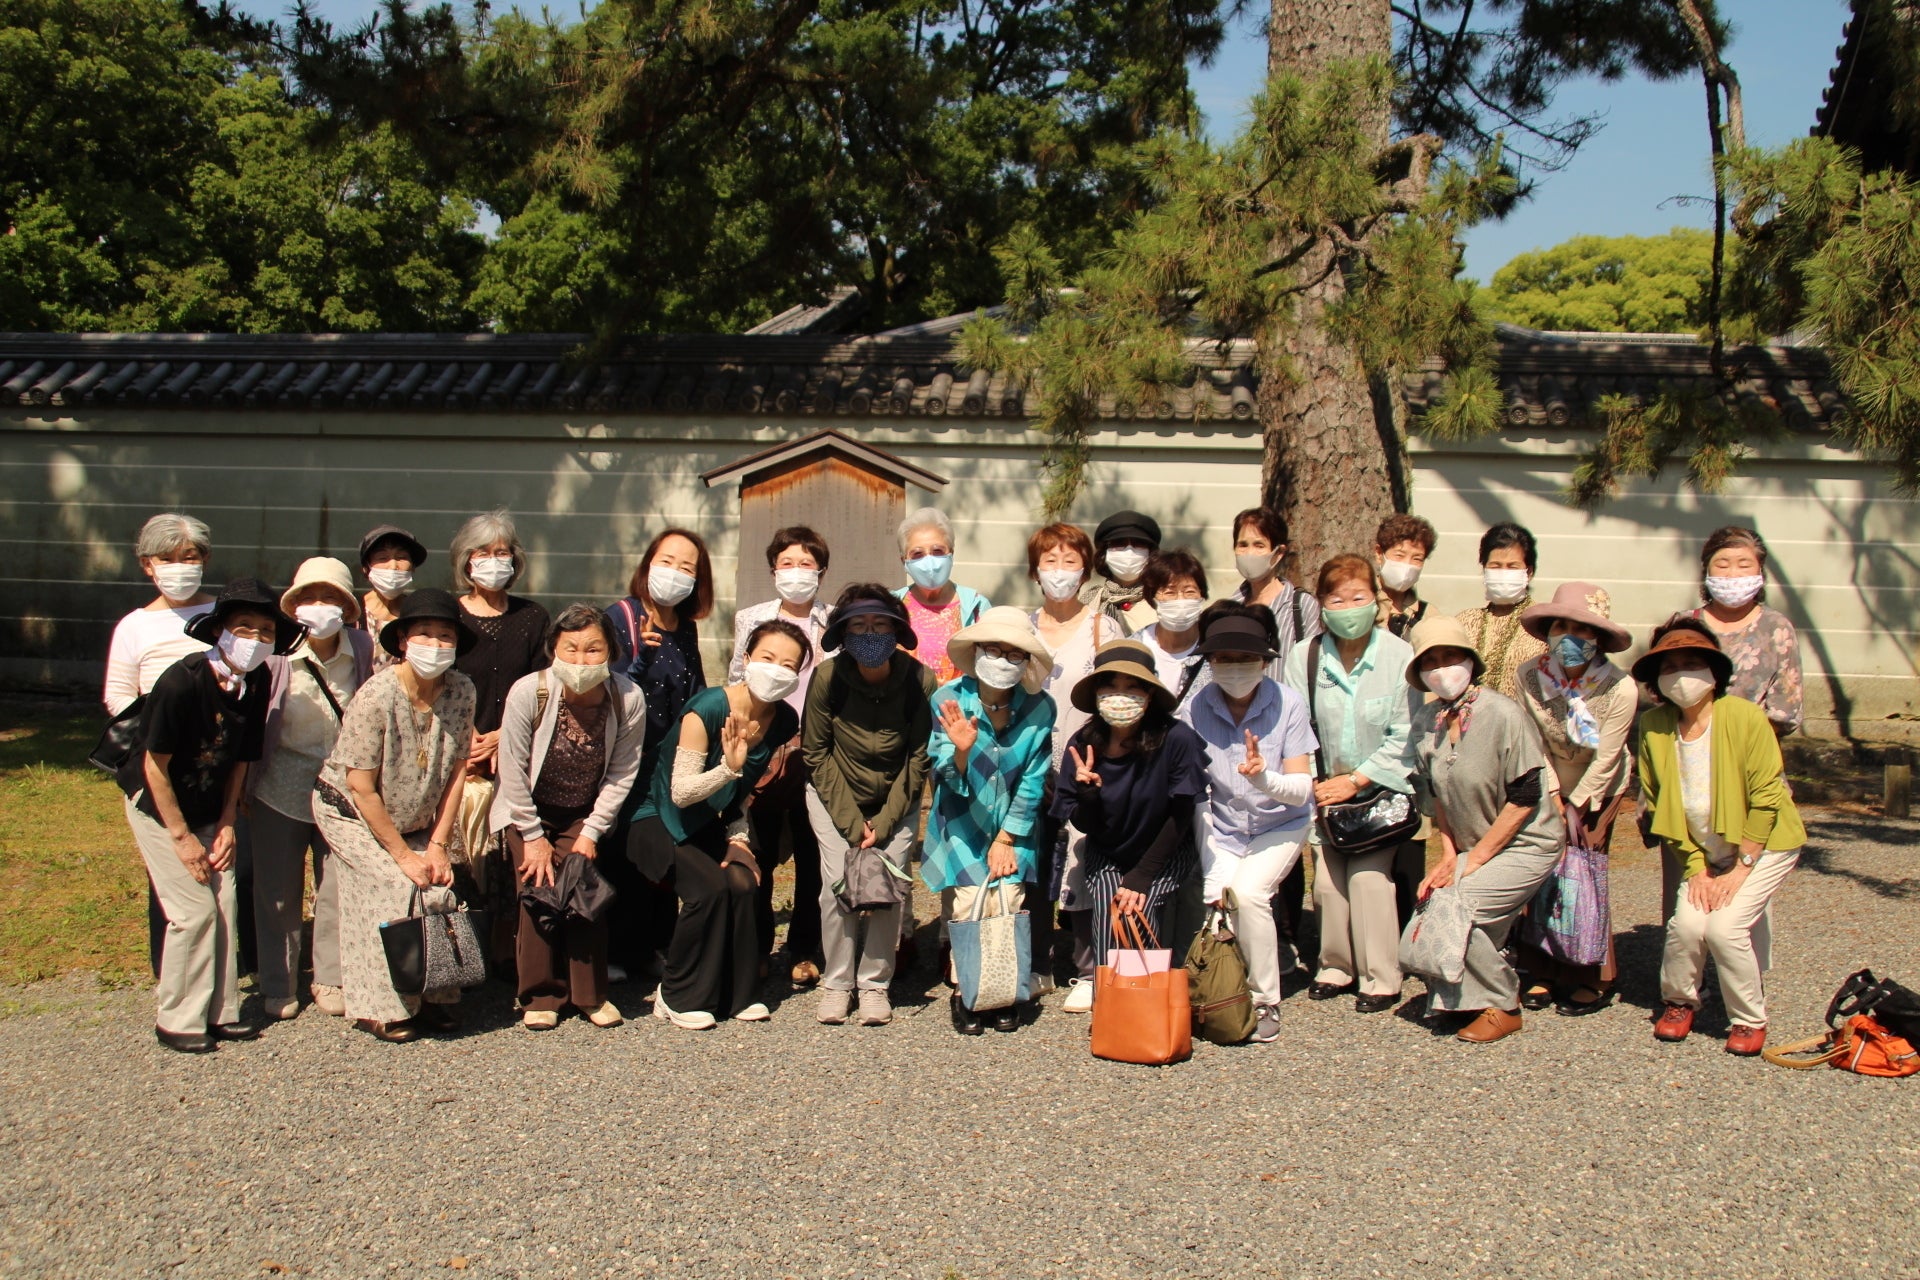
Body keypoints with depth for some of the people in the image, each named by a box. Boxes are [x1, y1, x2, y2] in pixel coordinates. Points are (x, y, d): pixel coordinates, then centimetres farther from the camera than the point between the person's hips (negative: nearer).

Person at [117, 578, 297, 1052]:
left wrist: (227, 824, -2)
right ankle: (175, 1020, 4)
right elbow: (154, 765, -20)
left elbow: (241, 758, 2)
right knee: (195, 909, -9)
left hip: (208, 809, 6)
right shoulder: (182, 682, -27)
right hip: (157, 805, -5)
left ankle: (220, 1012, 11)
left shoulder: (255, 686, -10)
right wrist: (182, 837, -17)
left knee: (225, 902, 0)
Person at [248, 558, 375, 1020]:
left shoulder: (363, 649, -9)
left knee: (339, 888, 8)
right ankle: (278, 987, 27)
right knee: (277, 892, 11)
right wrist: (242, 787, -3)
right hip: (281, 788, -1)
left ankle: (331, 981, 26)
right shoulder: (276, 654, -15)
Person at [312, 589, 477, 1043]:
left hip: (414, 821, 4)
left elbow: (456, 771, -5)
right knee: (398, 892, -18)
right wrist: (403, 855, -18)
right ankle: (383, 1009, -3)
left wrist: (438, 844, -9)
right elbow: (361, 788, -21)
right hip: (352, 814, -4)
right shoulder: (376, 696, -25)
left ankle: (434, 997, 4)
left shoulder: (461, 690, -12)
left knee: (439, 888, -13)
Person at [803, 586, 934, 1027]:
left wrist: (884, 821, -15)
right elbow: (816, 754, -9)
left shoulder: (919, 680, -19)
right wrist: (851, 821, -14)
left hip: (895, 799, 0)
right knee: (837, 881, -13)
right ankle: (836, 984, 3)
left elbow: (919, 758, -10)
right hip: (834, 796, 0)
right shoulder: (827, 677, -19)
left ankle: (875, 985, 4)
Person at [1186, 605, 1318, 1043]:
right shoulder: (1198, 708, -12)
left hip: (1280, 826, -2)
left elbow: (1303, 790, -19)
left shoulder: (1288, 704, -17)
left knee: (1248, 892, -25)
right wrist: (1210, 876, -16)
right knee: (1223, 898, -20)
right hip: (1224, 830, 2)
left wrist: (1263, 777, -40)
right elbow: (1196, 798, -10)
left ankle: (1265, 1001, -4)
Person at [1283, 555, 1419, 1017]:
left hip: (1383, 787, -3)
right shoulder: (1304, 657, -8)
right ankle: (1336, 968, 20)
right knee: (1327, 878, 1)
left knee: (1368, 875, -12)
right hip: (1328, 789, 3)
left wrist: (1356, 780, -14)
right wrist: (1312, 783, -11)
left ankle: (1381, 979, 1)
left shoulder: (1400, 657, -15)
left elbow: (1405, 737, -12)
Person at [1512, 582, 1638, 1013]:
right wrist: (1552, 797, -11)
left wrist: (1576, 807, -12)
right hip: (1553, 786, 3)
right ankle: (1544, 972, 8)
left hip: (1600, 789, -2)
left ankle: (1594, 979, 7)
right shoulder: (1530, 676, -17)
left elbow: (1605, 760, -17)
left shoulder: (1620, 689, -25)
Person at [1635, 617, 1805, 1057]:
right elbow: (1662, 806, -1)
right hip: (1702, 851, 3)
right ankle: (1679, 1001, 13)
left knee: (1724, 926, -19)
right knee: (1687, 923, -17)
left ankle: (1750, 1019, 5)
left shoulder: (1746, 718, -20)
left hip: (1764, 844, -3)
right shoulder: (1653, 725, -9)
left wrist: (1740, 868, -16)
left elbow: (1765, 798, -17)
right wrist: (1696, 867, -6)